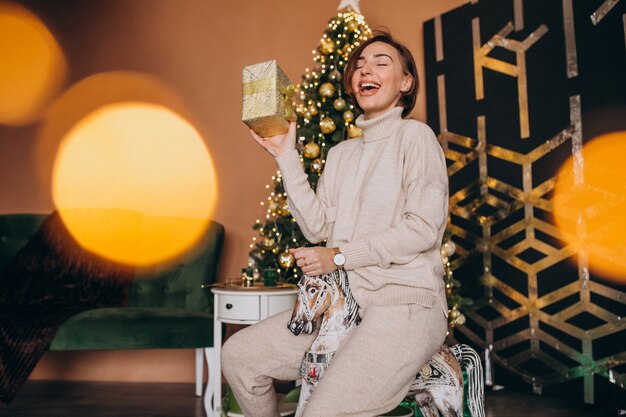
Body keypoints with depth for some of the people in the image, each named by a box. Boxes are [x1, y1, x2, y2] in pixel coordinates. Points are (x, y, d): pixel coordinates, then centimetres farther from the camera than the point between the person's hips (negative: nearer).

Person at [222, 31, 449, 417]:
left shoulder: (415, 135, 0)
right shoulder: (341, 154, 19)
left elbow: (423, 228, -11)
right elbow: (318, 227, 7)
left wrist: (341, 256, -11)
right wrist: (287, 156, 5)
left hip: (405, 302, -6)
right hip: (344, 302, 7)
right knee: (238, 354, -2)